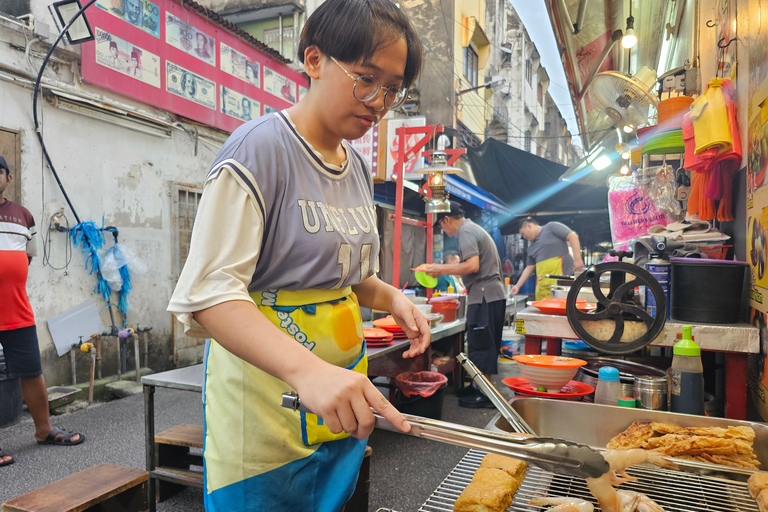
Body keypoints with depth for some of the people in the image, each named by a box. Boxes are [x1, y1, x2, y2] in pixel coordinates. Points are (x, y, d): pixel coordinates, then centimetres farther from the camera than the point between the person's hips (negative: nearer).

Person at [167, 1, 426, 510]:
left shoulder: (358, 167, 8)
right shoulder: (259, 148, -15)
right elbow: (208, 293, -24)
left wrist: (391, 298, -1)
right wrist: (308, 370, -38)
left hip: (342, 395, 8)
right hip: (269, 384, -7)